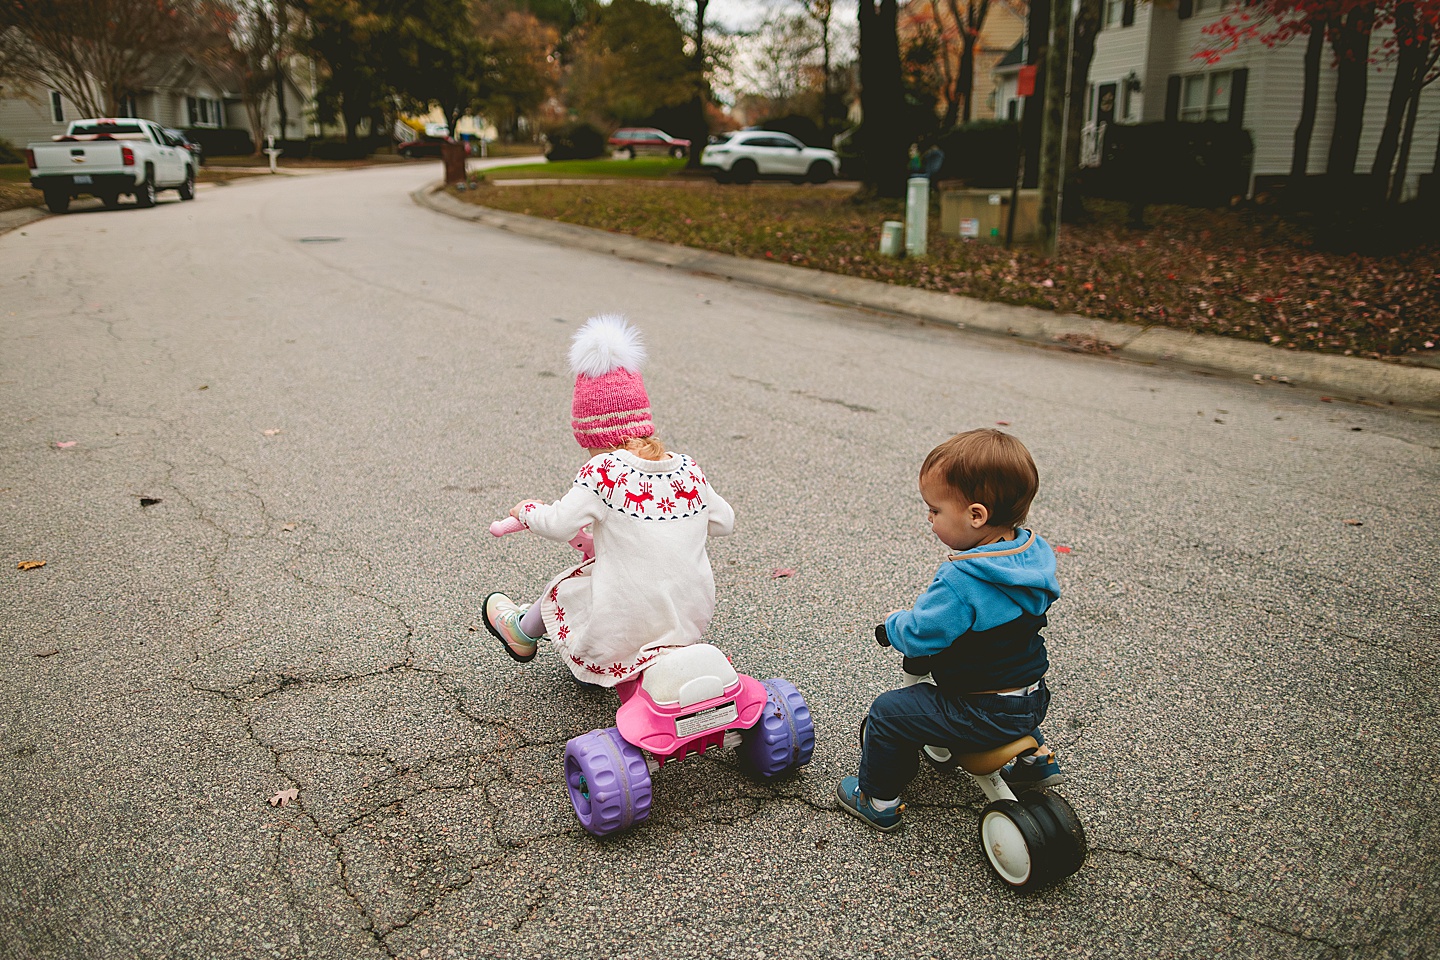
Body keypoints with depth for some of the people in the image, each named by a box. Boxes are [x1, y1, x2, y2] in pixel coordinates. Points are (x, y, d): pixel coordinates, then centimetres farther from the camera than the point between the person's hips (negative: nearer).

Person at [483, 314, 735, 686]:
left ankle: (523, 632, 49)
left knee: (561, 589, 21)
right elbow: (723, 521, 9)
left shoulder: (603, 471, -17)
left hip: (628, 628, -5)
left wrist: (528, 509, 3)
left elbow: (559, 524, -18)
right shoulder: (688, 469, -1)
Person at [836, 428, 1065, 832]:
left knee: (888, 712, 3)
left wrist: (893, 624, -1)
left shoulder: (962, 582, -31)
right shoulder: (1035, 553, -4)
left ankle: (878, 799, 16)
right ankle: (1037, 756, 43)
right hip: (1032, 700, 8)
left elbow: (918, 637, -23)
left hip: (982, 716, -8)